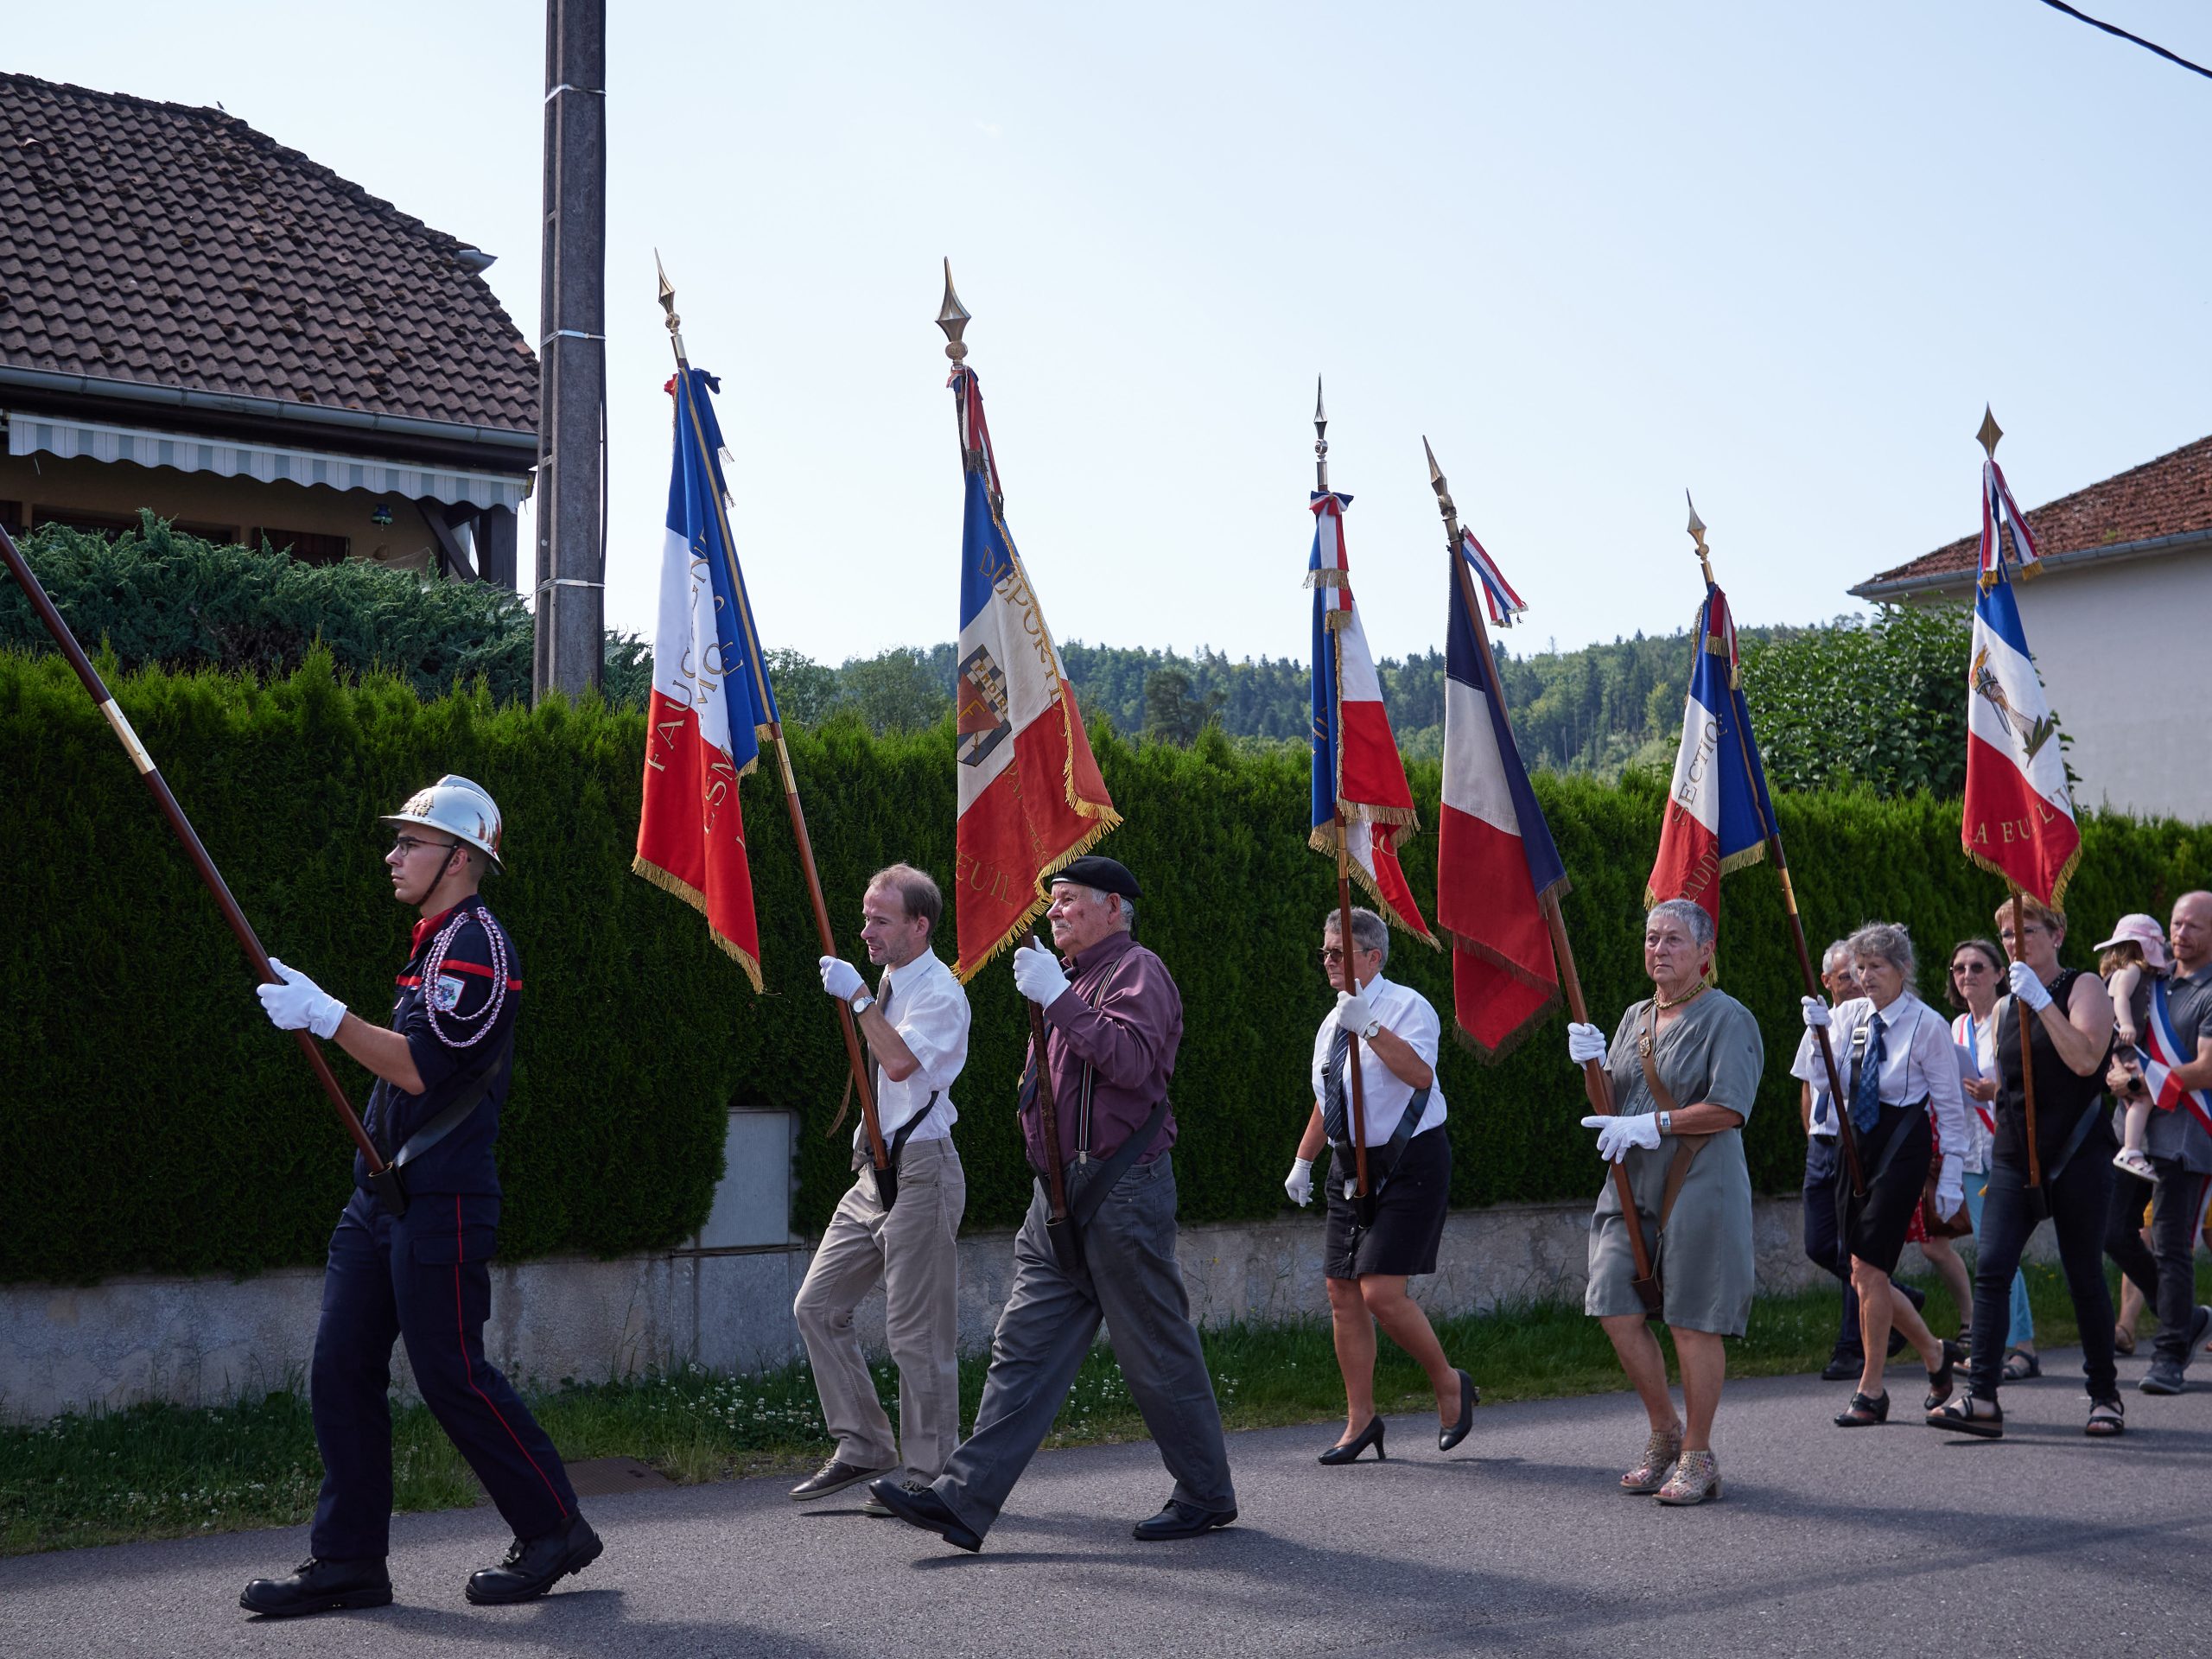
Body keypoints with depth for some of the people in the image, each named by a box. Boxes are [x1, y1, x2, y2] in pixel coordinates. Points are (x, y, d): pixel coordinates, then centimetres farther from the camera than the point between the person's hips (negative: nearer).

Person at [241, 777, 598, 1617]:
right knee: (340, 1368, 5)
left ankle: (555, 1531, 8)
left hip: (440, 1199, -10)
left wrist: (328, 1015, -19)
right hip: (383, 1193, 10)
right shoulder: (434, 942, 19)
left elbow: (424, 1069, -21)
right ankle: (348, 1557, 10)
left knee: (449, 1373, -6)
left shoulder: (476, 945, -13)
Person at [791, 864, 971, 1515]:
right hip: (876, 1169, 10)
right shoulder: (891, 984, 15)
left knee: (916, 1331, -4)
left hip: (920, 1172, -9)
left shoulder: (938, 991, -13)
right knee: (817, 1305, 7)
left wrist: (859, 998, -24)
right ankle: (863, 1445, 15)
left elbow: (899, 1061, -29)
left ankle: (926, 1473, 6)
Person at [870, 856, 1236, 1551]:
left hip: (1122, 1189, -9)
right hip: (1063, 1191, 9)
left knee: (1158, 1353, 0)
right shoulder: (1076, 976, 21)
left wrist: (1057, 998, -25)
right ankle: (964, 1499, -3)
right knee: (1024, 1344, 2)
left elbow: (1132, 1061, -25)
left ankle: (1206, 1495, 15)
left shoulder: (1136, 971, -7)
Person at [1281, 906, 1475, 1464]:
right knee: (1343, 1293, 5)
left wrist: (1369, 1027, -34)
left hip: (1408, 1165, -8)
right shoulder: (1333, 1022, 14)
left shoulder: (1406, 1006, -11)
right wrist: (1303, 1161, 25)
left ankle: (1449, 1384, 11)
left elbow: (1420, 1073, -29)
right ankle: (1361, 1420, 17)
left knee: (1381, 1292, -14)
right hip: (1351, 1166, 8)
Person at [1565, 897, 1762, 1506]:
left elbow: (1729, 1108, -16)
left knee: (1693, 1323, -3)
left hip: (1699, 1187, -7)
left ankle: (1697, 1457, 8)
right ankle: (1665, 1432, 20)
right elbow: (1614, 1106, 20)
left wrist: (1653, 1125, -18)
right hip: (1632, 1186, 7)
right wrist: (1594, 1065, 0)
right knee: (1617, 1310, 1)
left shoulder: (1726, 1018, -5)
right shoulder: (1634, 1017, 17)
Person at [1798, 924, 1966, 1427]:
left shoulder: (1928, 1025, -6)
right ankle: (1934, 1353, 31)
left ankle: (1871, 1391, 3)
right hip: (1856, 1146, 6)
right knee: (1866, 1275, 8)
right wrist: (1821, 1032, -16)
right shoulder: (1850, 1015, 8)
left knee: (1869, 1272, -9)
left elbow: (1950, 1106, -4)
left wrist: (1950, 1177, -6)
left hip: (1902, 1147, -6)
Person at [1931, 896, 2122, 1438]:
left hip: (2077, 1154, -5)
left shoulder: (2083, 987, -3)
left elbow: (2085, 1059, -20)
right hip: (2013, 1158, 5)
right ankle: (1982, 1397, -14)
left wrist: (2041, 1000, -23)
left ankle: (2105, 1395, 19)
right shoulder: (2004, 1008, 16)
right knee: (1991, 1269, -9)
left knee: (2084, 1276, 3)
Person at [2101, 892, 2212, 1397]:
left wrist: (2139, 1082, -14)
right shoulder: (2156, 982, 16)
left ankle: (2170, 1357, 4)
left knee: (2171, 1247, -5)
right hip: (2138, 1129, 7)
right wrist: (2119, 1067, 1)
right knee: (2115, 1232, 6)